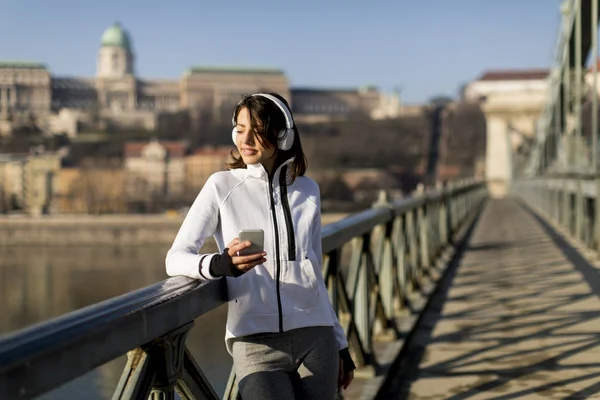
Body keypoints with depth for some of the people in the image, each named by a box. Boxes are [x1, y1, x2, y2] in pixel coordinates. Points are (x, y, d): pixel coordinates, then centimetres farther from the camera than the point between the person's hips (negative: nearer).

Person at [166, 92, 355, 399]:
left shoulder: (307, 190, 11)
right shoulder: (222, 186, 1)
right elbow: (176, 258, -6)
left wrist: (340, 343, 20)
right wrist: (220, 264, -27)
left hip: (315, 337, 3)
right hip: (256, 341, -3)